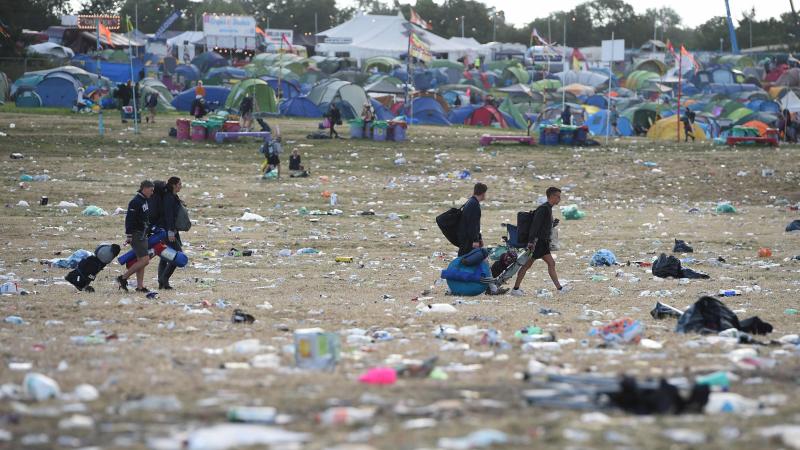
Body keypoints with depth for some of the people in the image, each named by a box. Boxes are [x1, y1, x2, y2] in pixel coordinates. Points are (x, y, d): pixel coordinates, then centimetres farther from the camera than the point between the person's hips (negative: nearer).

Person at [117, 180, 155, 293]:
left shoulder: (144, 201, 15)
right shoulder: (136, 202, -16)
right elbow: (129, 219, -19)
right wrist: (128, 236, -22)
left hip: (142, 235, 10)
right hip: (136, 235, -10)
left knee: (141, 260, 8)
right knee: (144, 260, -13)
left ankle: (140, 286, 10)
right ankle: (123, 278, -6)